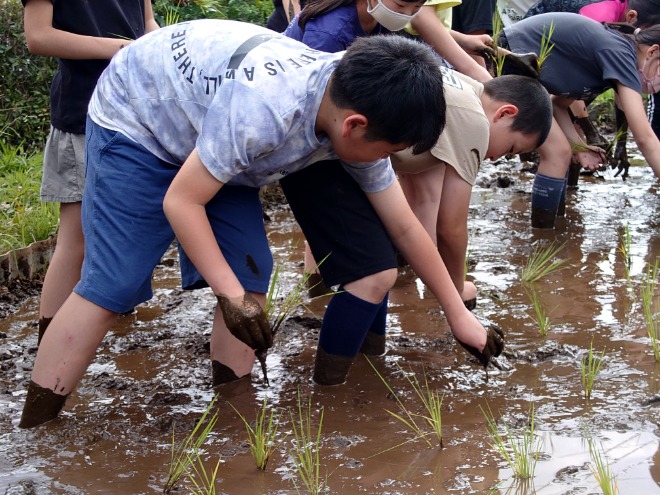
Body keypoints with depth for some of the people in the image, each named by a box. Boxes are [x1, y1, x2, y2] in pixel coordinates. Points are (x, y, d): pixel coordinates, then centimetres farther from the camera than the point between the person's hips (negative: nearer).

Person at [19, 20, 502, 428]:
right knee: (112, 286, -14)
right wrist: (231, 296, -30)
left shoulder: (356, 117, -16)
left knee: (251, 275, -3)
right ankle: (30, 436, -7)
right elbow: (180, 200, -30)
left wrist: (459, 314, 0)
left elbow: (405, 227, -4)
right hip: (134, 118, -7)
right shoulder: (263, 107, -41)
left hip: (211, 141, 8)